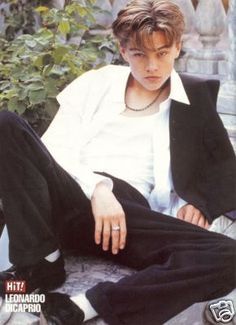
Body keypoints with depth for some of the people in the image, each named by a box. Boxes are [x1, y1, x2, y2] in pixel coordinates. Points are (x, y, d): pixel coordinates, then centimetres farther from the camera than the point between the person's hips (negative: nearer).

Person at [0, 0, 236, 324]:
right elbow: (55, 149, 3)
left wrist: (201, 201, -5)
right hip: (73, 198, 1)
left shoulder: (195, 96, 16)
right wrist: (97, 187, -17)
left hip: (130, 213, 0)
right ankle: (41, 263, -22)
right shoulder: (96, 83, 14)